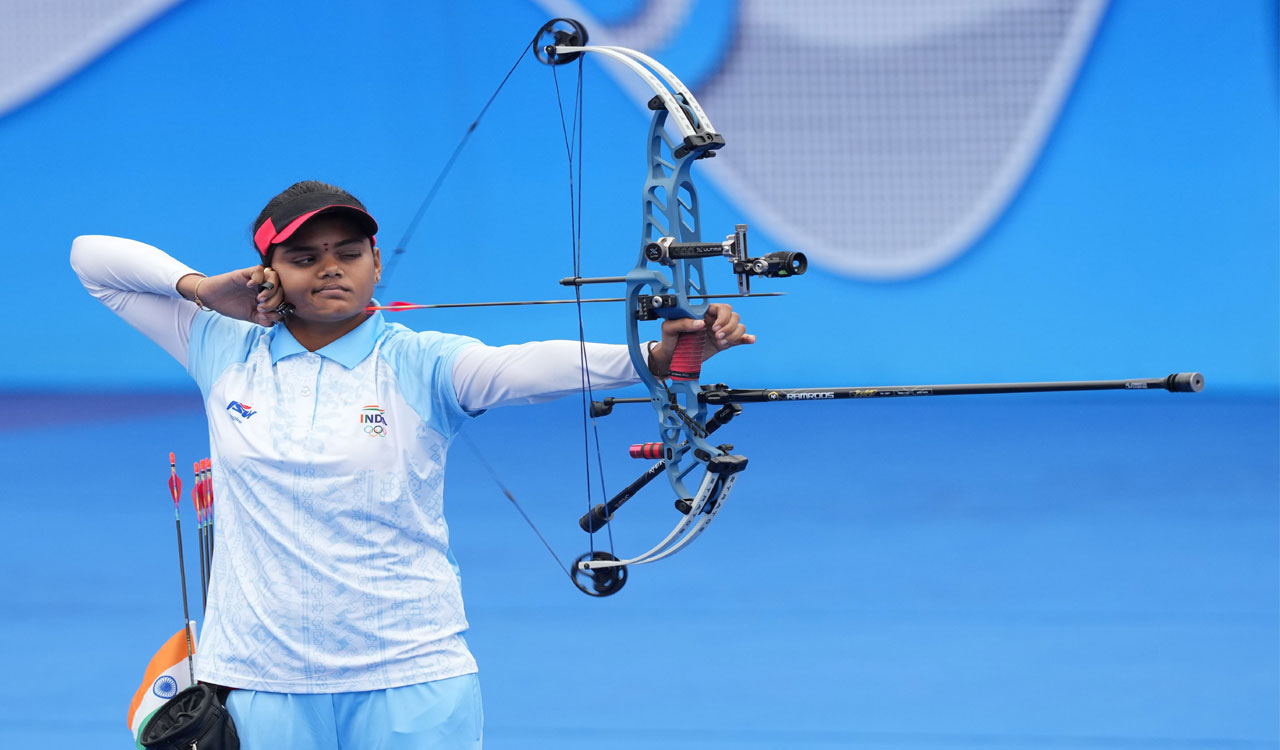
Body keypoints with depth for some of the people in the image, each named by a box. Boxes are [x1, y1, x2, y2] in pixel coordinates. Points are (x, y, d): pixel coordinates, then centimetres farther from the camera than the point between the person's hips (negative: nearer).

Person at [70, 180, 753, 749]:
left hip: (410, 679, -2)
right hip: (260, 679, 2)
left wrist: (656, 355, -38)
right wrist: (201, 287, -3)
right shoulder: (225, 353, 5)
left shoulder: (419, 365, -2)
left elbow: (526, 366, -20)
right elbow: (93, 258, 12)